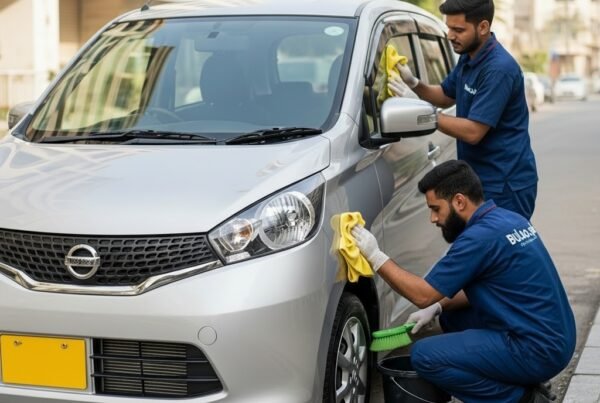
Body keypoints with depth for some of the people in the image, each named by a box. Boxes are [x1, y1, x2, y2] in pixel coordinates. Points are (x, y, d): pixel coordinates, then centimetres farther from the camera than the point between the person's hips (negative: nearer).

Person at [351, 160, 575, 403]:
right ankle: (520, 384, 14)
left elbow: (423, 294, -13)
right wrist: (438, 307, 10)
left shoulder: (480, 237, -19)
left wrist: (375, 256, -6)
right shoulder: (507, 220, 10)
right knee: (451, 316, 22)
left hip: (538, 351, -10)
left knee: (425, 356, -12)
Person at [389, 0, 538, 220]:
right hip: (478, 179, 9)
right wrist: (414, 83, 3)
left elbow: (473, 132, -23)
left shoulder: (499, 69, -21)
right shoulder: (468, 58, 8)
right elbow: (446, 96, 23)